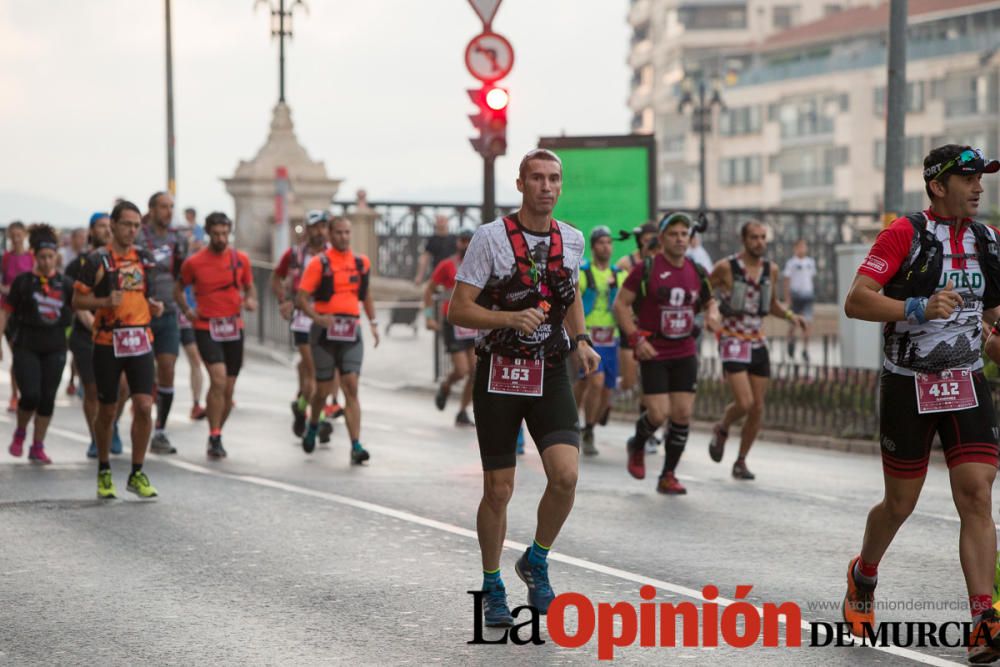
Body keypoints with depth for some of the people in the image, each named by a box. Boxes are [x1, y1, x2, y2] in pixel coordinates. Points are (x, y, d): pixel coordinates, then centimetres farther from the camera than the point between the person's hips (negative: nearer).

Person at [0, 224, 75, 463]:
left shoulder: (64, 284, 6)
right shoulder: (23, 282, 0)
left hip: (55, 348, 3)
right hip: (27, 347, -2)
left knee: (48, 399, 2)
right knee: (31, 396, -13)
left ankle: (38, 447, 12)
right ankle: (20, 433, 15)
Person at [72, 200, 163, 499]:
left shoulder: (145, 259, 10)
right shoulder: (97, 260, -3)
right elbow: (77, 300, -3)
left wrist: (155, 306, 2)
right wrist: (105, 301, -19)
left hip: (140, 342, 3)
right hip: (108, 343, -3)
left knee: (144, 406, -10)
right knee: (107, 411, 6)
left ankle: (137, 473, 1)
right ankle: (104, 471, 24)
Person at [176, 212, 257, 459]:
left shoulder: (241, 259, 3)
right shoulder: (194, 262, -3)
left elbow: (249, 287, 15)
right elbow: (178, 288, 10)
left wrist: (251, 300, -6)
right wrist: (186, 310, -6)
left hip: (234, 328, 4)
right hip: (206, 327, -3)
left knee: (228, 389, 8)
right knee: (218, 380, -20)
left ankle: (216, 436, 26)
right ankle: (214, 438, -12)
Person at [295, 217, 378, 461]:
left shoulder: (361, 262, 8)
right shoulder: (319, 263, -5)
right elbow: (301, 298, -7)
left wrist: (373, 323, 19)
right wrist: (317, 317, -23)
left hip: (351, 331, 2)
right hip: (326, 330, -2)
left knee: (351, 387, -8)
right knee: (324, 388, 7)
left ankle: (356, 446, -14)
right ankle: (313, 427, 37)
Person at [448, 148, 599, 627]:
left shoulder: (571, 240, 6)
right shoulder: (490, 237, -8)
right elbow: (458, 309, -8)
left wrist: (581, 341, 8)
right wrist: (512, 318, -23)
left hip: (551, 375, 3)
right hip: (499, 374, -3)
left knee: (565, 476, -16)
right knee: (498, 491, 2)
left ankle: (536, 562, 10)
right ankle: (492, 589, 21)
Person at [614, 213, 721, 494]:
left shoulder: (697, 272, 5)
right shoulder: (646, 270, -9)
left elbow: (709, 301, 21)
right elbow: (621, 303, -6)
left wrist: (713, 314, -3)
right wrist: (636, 338, -15)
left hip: (685, 354, 4)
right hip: (653, 354, -4)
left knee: (683, 413, -1)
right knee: (659, 414, -11)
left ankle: (668, 476, 12)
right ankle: (637, 446, 24)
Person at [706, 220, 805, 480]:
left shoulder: (771, 269, 6)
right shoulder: (726, 267, -10)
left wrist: (790, 315, 2)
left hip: (758, 342, 5)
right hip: (732, 342, -5)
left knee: (757, 409, 4)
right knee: (744, 403, -18)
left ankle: (741, 462, 18)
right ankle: (722, 430, 15)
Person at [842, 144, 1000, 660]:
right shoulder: (905, 234, -10)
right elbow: (855, 301, -18)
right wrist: (919, 308, -28)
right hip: (908, 386, -4)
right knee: (900, 505, 7)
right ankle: (862, 577, 38)